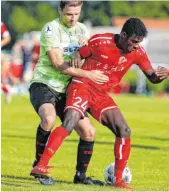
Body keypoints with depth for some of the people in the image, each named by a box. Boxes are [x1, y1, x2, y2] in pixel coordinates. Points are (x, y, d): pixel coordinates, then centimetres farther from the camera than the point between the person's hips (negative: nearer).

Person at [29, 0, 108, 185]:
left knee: (88, 132, -1)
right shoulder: (51, 29, -13)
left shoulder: (82, 29, 8)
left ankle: (80, 175, 16)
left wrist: (86, 44, -10)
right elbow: (58, 64, -19)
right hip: (43, 84, -7)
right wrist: (88, 74, -23)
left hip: (66, 90, 7)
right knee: (49, 118, -35)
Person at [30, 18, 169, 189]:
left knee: (124, 130, -5)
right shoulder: (100, 41, -14)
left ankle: (118, 180, 7)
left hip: (101, 95, 6)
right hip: (82, 86, -6)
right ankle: (40, 166, -32)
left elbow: (151, 77, 2)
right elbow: (78, 55, 1)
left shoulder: (137, 53, -2)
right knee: (70, 123, -28)